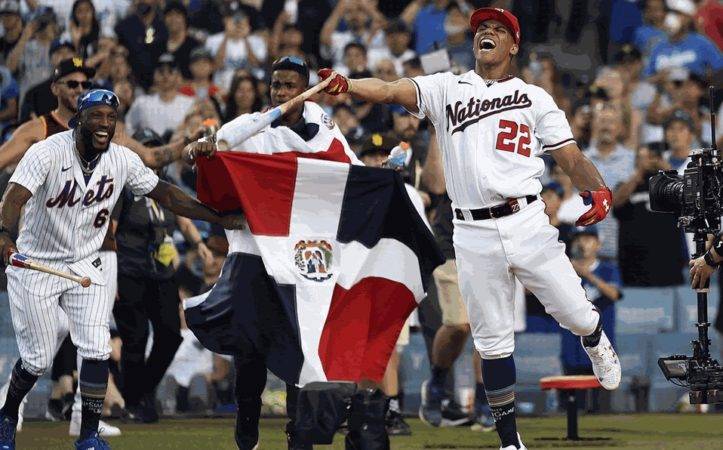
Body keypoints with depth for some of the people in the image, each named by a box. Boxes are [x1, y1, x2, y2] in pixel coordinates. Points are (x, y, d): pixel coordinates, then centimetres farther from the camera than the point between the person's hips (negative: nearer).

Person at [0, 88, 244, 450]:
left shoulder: (122, 160, -6)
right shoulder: (48, 152, -22)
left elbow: (165, 194, 3)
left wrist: (219, 219, -3)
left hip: (84, 266, 4)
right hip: (34, 266, -4)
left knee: (97, 350, -9)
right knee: (38, 359, 1)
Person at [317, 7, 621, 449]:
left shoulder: (535, 98, 10)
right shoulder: (447, 88, 9)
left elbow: (571, 157, 5)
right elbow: (393, 90, -6)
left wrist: (599, 190, -16)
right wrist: (346, 84, -25)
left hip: (527, 224, 0)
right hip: (474, 236, 0)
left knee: (576, 313, 2)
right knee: (493, 342, 4)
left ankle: (596, 344, 40)